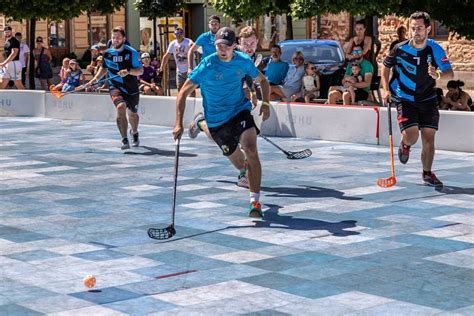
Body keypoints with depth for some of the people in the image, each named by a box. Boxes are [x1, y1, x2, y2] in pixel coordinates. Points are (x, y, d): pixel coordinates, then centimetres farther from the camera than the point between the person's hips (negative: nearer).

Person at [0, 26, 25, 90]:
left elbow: (14, 53, -21)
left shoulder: (14, 41, -11)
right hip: (6, 65, 9)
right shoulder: (6, 41, 15)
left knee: (18, 84, -5)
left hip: (14, 63, -9)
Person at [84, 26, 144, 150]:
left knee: (132, 113, 16)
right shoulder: (108, 53, 0)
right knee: (121, 107, -27)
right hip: (115, 87, 0)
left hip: (132, 88, 0)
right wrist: (95, 79, 5)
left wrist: (128, 71, -29)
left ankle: (134, 133, 51)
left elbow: (140, 70, -11)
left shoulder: (132, 52, -10)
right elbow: (104, 68, 19)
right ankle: (125, 140, -30)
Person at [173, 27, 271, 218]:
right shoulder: (207, 66, -16)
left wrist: (266, 103, -2)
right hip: (216, 121, -1)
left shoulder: (243, 61, -6)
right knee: (239, 163, 10)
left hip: (240, 111, 1)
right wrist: (179, 124, -22)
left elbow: (262, 81, 14)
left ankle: (255, 202, -19)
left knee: (251, 152, -23)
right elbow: (183, 93, -14)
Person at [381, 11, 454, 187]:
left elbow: (450, 73, -14)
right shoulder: (400, 49, -12)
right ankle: (405, 145, 22)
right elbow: (386, 67, 5)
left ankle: (427, 174, 19)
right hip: (404, 99, -2)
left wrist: (438, 75, -37)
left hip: (427, 99, 2)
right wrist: (386, 90, -6)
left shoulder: (435, 49, -10)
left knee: (428, 137, -1)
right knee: (411, 135, -17)